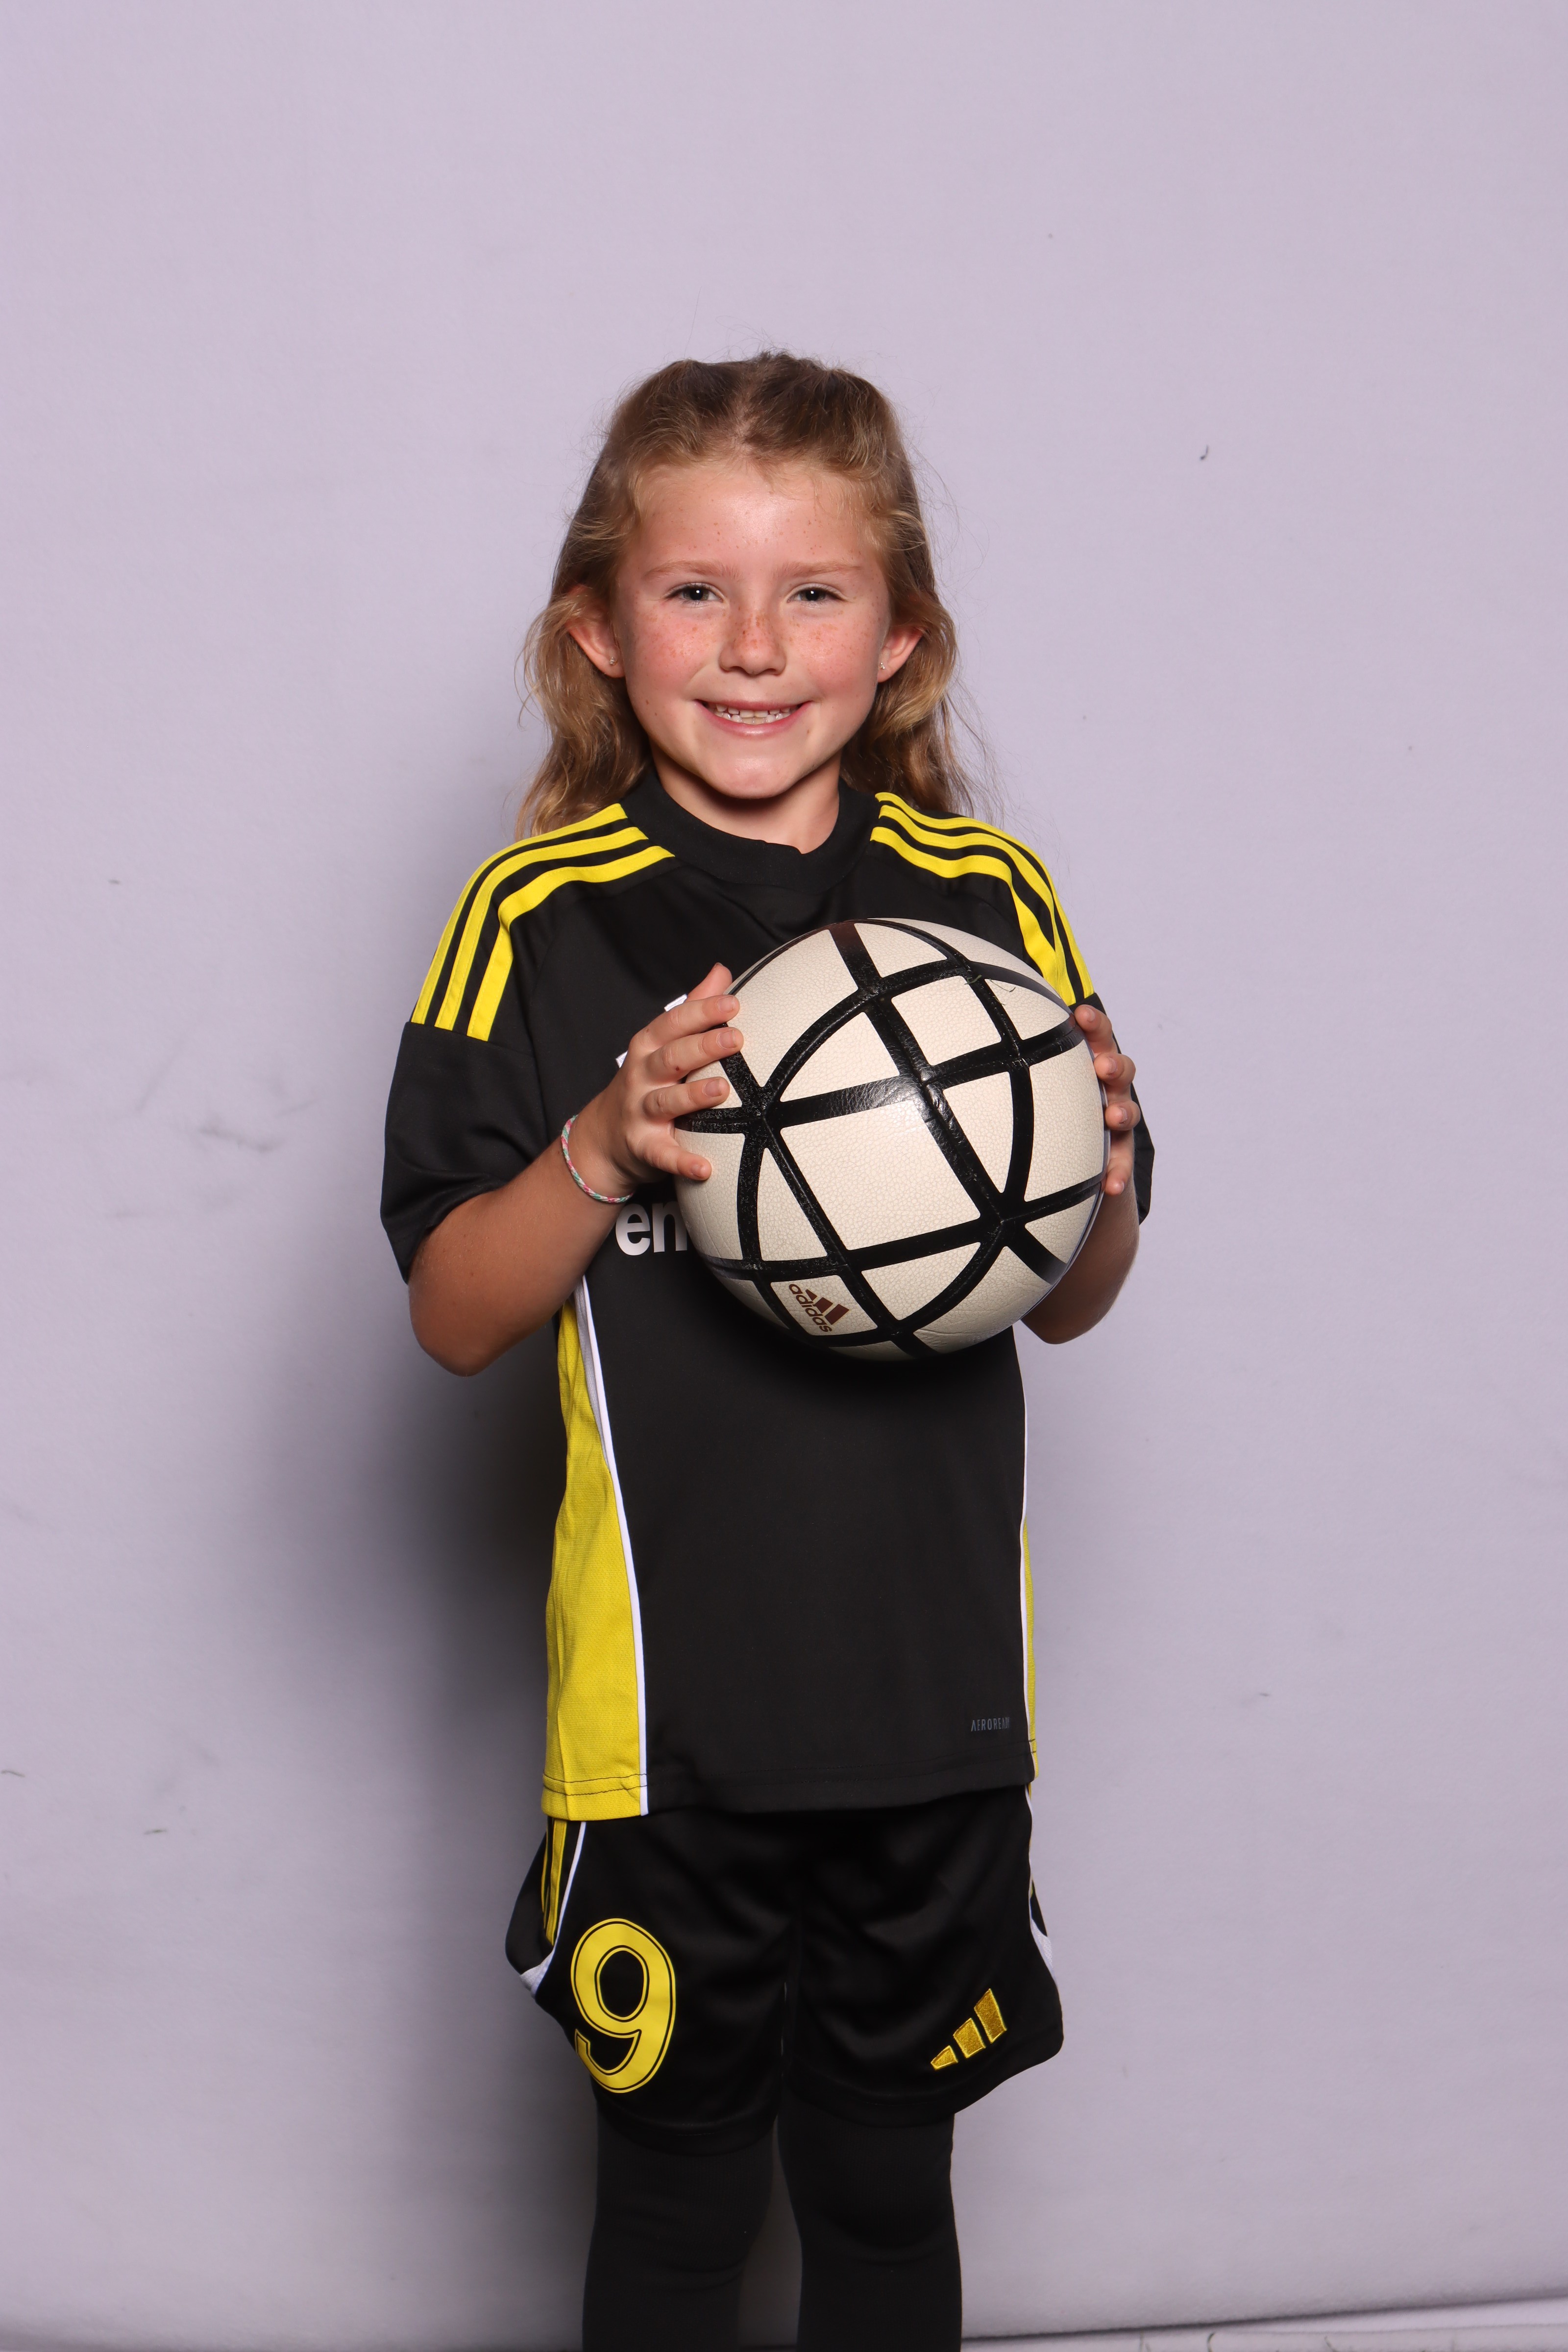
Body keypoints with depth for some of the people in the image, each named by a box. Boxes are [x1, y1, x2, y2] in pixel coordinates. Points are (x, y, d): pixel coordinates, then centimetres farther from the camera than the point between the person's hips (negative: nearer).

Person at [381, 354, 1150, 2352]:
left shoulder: (988, 903, 2)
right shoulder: (538, 924, -6)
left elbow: (1069, 1304, 8)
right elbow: (454, 1320, -5)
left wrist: (1095, 1189, -13)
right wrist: (604, 1151, -22)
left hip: (933, 1682, 2)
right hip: (669, 1698, -2)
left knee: (889, 2178, 18)